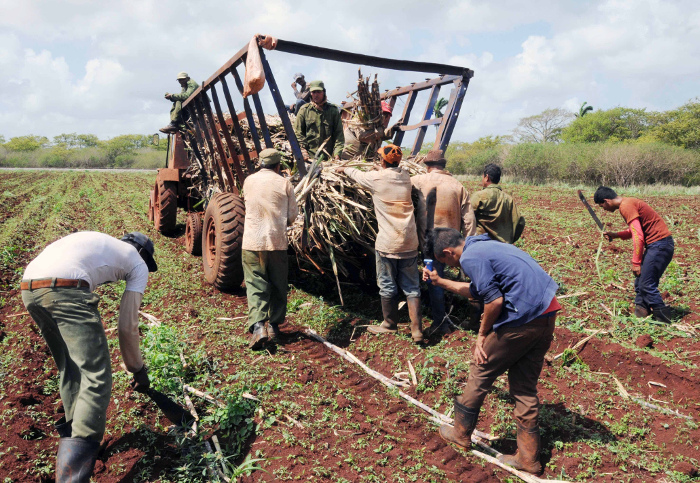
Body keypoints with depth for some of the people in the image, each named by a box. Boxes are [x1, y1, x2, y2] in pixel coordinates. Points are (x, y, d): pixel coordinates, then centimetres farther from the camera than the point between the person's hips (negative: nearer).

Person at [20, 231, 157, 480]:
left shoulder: (100, 242, 34)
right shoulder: (138, 264, 17)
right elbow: (127, 326, 10)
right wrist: (138, 369, 23)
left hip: (28, 287, 8)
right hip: (65, 290, -8)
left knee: (70, 367, 24)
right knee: (97, 378, -6)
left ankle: (72, 427, 33)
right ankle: (72, 474, -14)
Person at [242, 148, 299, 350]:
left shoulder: (249, 181, 6)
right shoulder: (284, 183, -1)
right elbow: (293, 215, 2)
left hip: (252, 241, 1)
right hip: (277, 241, -1)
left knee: (255, 284, 2)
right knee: (278, 284, 13)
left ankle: (258, 326, -14)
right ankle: (274, 325, 22)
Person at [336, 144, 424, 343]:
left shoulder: (377, 178, -8)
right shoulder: (405, 177, 5)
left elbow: (357, 174, 13)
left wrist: (343, 169, 33)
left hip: (387, 243, -5)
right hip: (410, 242, 5)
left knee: (387, 286, 10)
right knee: (411, 286, 9)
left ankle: (390, 325, 24)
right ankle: (417, 329, 6)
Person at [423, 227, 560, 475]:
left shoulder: (469, 258, -12)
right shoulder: (483, 246, 19)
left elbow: (494, 301, -17)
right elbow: (476, 290, 32)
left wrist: (482, 334, -2)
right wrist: (439, 281, 38)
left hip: (522, 319, -9)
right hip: (546, 316, 9)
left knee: (481, 371, 10)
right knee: (525, 387, 17)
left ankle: (461, 433, 28)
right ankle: (528, 458, 26)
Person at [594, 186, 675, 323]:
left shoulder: (626, 207, -16)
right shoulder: (628, 203, 15)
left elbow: (638, 237, -20)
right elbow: (635, 231, 23)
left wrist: (636, 263, -17)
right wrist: (614, 235, 11)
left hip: (659, 244, -10)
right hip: (657, 244, 10)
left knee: (646, 284, -7)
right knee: (640, 282, 12)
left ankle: (663, 319, 2)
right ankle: (640, 313, 17)